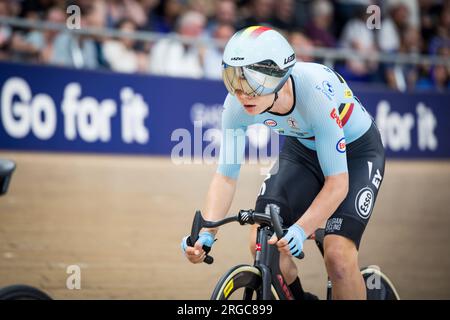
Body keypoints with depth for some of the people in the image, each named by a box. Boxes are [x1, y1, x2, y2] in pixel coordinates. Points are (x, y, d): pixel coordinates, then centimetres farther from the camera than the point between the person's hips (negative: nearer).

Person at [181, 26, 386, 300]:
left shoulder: (315, 91, -38)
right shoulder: (238, 103, -24)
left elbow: (338, 182, -35)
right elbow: (226, 175, -15)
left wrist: (299, 231, -48)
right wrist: (206, 233, -31)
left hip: (355, 152, -5)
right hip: (303, 149, 5)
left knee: (338, 256, -23)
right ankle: (299, 298, 12)